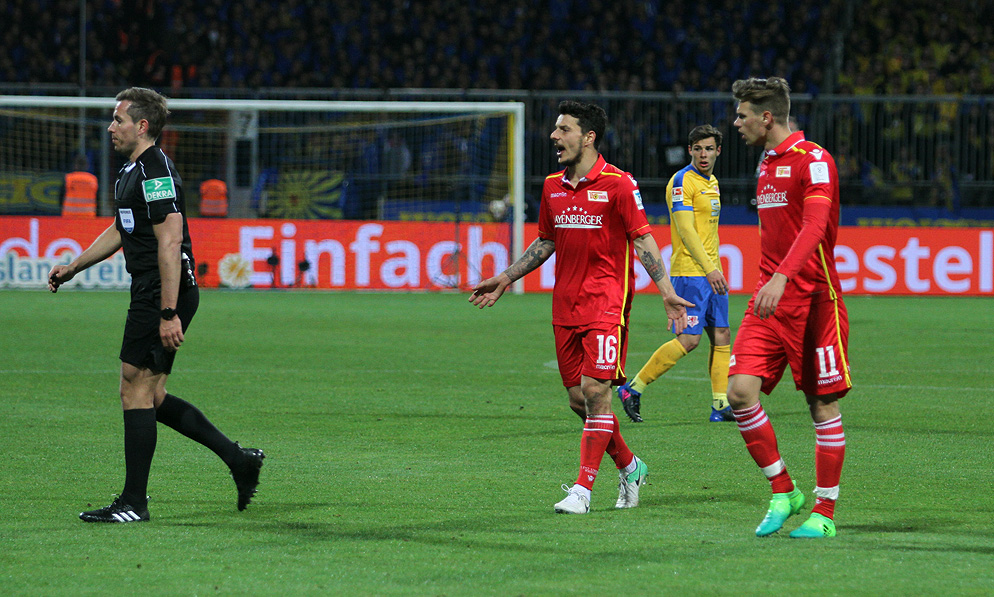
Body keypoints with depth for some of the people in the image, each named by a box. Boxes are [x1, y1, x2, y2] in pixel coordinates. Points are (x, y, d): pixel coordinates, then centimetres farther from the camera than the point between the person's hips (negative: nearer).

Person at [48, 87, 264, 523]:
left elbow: (170, 243, -22)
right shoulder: (130, 172, 17)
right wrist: (72, 267, 29)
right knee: (149, 397, 12)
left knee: (136, 390, -7)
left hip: (165, 295, -10)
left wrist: (169, 314, -26)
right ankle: (239, 460, 15)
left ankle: (133, 503, -4)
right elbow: (119, 231, 32)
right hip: (148, 297, 10)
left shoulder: (155, 172, -16)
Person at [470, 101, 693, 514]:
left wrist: (666, 292, -17)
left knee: (595, 390, -13)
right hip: (565, 305, 6)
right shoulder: (552, 186, 11)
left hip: (606, 301, -6)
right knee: (578, 398, 6)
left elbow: (643, 239, -8)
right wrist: (506, 279, 22)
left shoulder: (618, 184, -7)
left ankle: (583, 488, -11)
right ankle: (629, 468, 26)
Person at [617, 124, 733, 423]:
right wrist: (710, 269, -24)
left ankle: (720, 406, 6)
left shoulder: (712, 183, 17)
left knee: (721, 336, 4)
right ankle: (633, 389, -4)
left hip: (711, 273, 9)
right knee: (689, 339, -12)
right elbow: (686, 230, -19)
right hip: (690, 272, -9)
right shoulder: (682, 181, -11)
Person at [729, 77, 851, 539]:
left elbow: (814, 226, -25)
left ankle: (824, 513, 8)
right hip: (769, 297, 7)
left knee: (823, 406, 0)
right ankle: (783, 492, 4)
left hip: (813, 298, -7)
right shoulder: (767, 163, 16)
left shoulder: (813, 161, -11)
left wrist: (782, 279, -37)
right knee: (741, 390, -9)